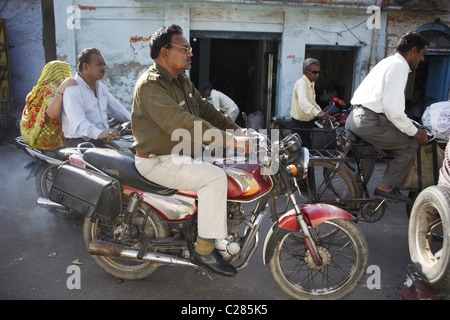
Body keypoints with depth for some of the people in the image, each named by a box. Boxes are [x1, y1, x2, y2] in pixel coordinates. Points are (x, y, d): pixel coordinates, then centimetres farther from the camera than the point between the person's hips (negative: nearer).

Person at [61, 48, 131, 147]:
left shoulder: (100, 87, 21)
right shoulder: (72, 89, -9)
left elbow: (117, 109, 27)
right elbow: (77, 121, -24)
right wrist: (99, 133, -42)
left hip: (104, 139, 8)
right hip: (80, 141, -8)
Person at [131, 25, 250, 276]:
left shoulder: (182, 80, 13)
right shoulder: (151, 85, -19)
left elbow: (206, 109, 14)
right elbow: (182, 123, -32)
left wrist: (240, 131, 3)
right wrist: (232, 141, -34)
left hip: (181, 155, 10)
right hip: (158, 161, -10)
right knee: (215, 178, -24)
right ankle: (204, 250, -13)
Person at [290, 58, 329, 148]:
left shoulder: (311, 84, 12)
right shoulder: (301, 83, -21)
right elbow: (303, 102, -41)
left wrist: (320, 111, 5)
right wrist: (317, 113, -57)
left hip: (308, 123, 10)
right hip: (300, 125, -10)